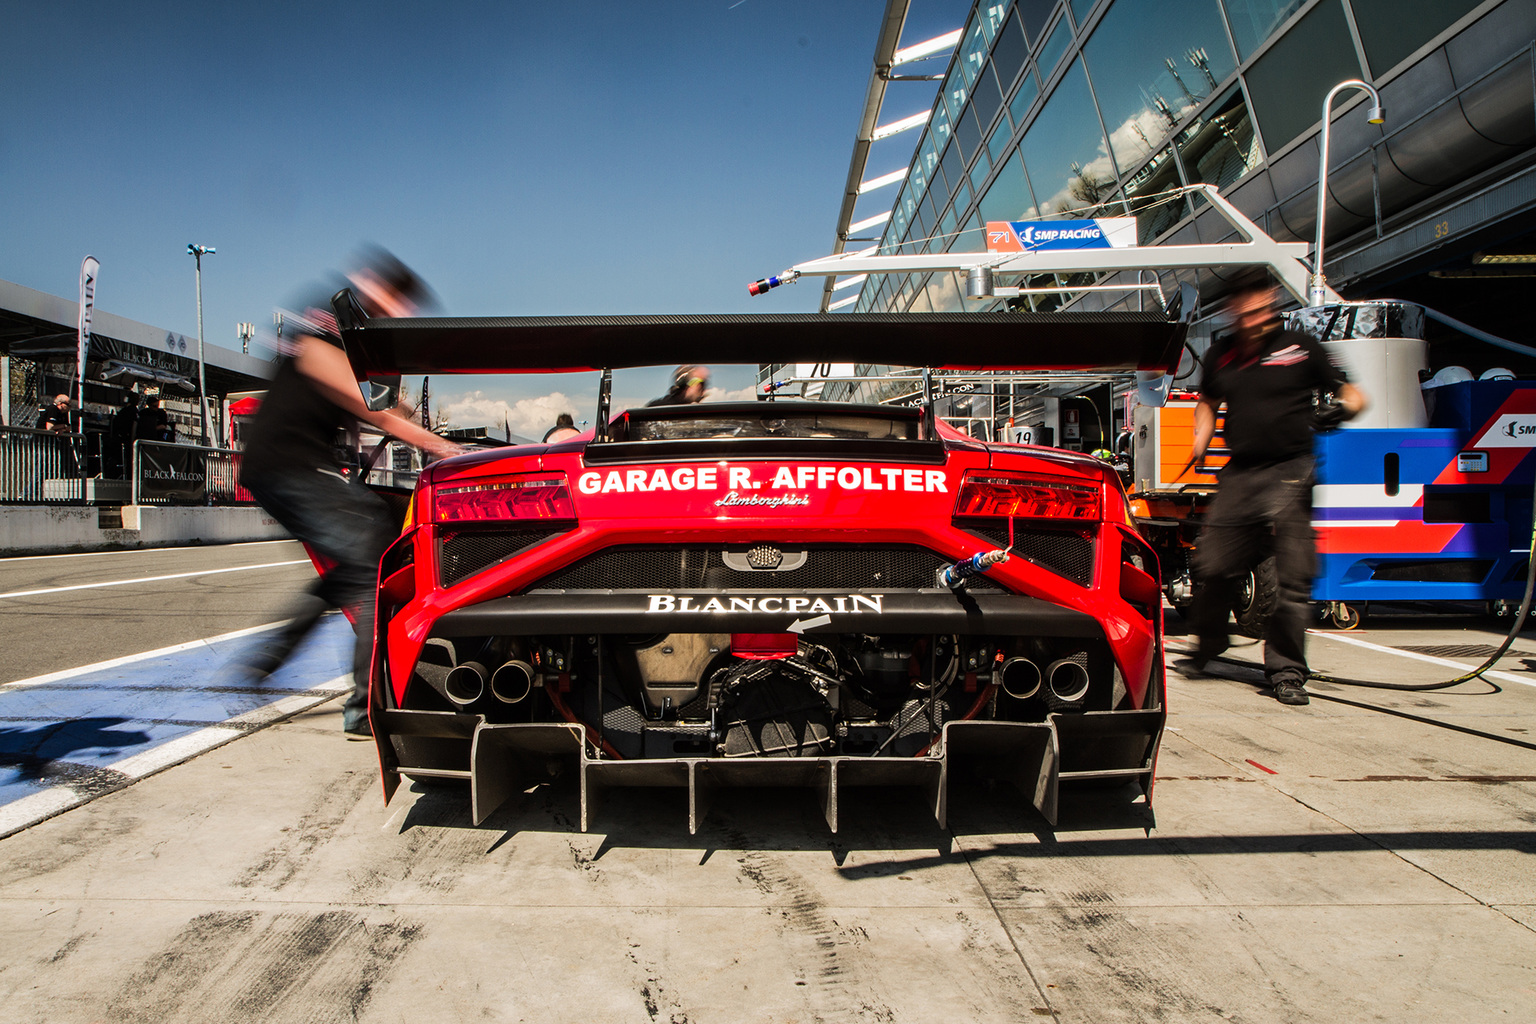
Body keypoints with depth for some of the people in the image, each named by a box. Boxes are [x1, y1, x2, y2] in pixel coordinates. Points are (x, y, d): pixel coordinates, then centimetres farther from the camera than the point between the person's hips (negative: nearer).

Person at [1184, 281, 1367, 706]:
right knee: (1212, 568, 4)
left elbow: (1347, 391, 6)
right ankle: (1208, 642, 29)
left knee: (1294, 577, -6)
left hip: (1289, 473, -3)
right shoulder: (1220, 354, 11)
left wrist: (1347, 404, -16)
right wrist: (1200, 441, 10)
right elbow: (1208, 402, 26)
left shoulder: (1301, 347, 1)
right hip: (1238, 474, 3)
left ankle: (1286, 671, 7)